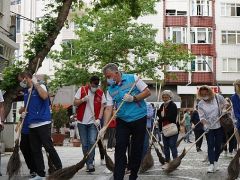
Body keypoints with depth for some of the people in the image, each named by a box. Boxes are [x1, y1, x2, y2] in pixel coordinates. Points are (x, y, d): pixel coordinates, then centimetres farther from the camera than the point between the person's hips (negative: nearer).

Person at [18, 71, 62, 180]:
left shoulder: (39, 87, -3)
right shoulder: (26, 92, 17)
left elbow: (44, 96, -25)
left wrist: (36, 83, -17)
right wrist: (24, 113, 7)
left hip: (43, 123, -7)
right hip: (31, 125, 7)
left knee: (49, 147, -9)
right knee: (35, 150, 7)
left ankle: (59, 169, -1)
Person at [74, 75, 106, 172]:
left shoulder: (101, 93, 0)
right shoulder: (81, 90, -2)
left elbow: (102, 106, 3)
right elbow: (75, 103, 0)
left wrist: (99, 119, -9)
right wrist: (83, 99, -19)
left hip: (93, 122, -1)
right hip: (82, 121, 1)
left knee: (92, 142, -14)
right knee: (84, 144, 6)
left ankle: (90, 163, -8)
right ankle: (89, 164, 19)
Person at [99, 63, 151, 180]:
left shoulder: (133, 78, -4)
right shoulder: (110, 90, 5)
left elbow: (147, 92, -4)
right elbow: (109, 108, -1)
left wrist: (133, 98, -18)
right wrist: (105, 126, -12)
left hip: (139, 119, -2)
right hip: (122, 121, 3)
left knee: (137, 149, 4)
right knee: (120, 149, -6)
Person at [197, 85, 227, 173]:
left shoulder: (218, 98, -4)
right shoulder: (201, 104, -4)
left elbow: (225, 105, 13)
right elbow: (202, 117, -9)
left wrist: (223, 111, -4)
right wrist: (205, 124, -25)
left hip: (219, 126, 1)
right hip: (209, 127, -1)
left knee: (218, 145, 5)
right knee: (210, 145, -6)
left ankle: (215, 162, 20)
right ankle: (211, 164, -8)